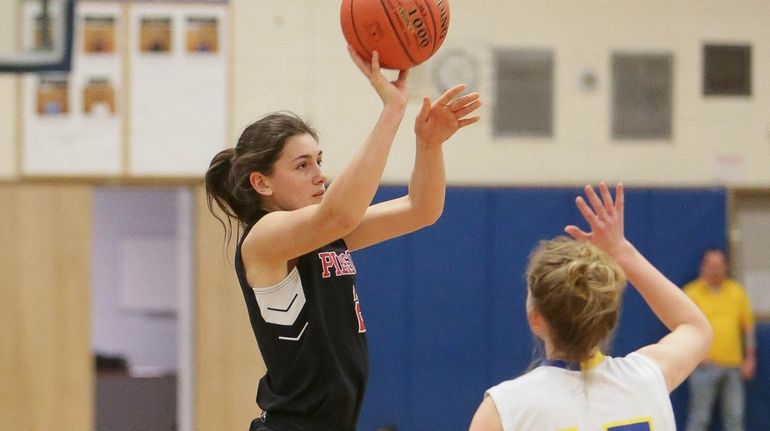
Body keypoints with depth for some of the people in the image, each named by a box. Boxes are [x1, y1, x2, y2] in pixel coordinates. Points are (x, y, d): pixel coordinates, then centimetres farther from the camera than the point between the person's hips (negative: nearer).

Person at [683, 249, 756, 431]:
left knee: (735, 416, 7)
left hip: (733, 365, 3)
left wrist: (749, 358, 8)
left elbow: (748, 326, 13)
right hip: (706, 364, -3)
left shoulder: (737, 291, 10)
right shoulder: (692, 292, 0)